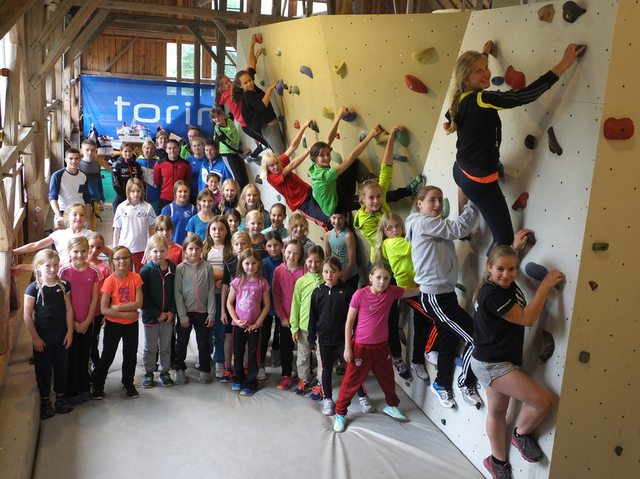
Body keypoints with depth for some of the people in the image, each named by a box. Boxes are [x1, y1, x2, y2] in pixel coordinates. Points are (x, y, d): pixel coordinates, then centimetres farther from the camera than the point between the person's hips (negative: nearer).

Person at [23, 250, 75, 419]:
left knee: (61, 367, 12)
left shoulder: (63, 286, -2)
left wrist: (69, 332, -2)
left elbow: (69, 309, 2)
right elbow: (27, 316, -11)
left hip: (61, 334, 3)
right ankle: (45, 401, 23)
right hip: (43, 336, -3)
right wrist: (35, 337, -11)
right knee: (43, 369, 9)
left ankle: (60, 398, 28)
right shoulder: (34, 288, -13)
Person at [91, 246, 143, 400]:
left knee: (130, 355, 13)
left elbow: (138, 303, -14)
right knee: (107, 356, 8)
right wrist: (126, 314, -18)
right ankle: (97, 384, 27)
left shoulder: (135, 278, -8)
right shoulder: (109, 281, -14)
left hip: (132, 324, 2)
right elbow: (104, 309, -17)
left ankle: (128, 383, 32)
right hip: (113, 324, -2)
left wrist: (117, 307, -20)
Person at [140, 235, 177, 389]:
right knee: (150, 347, 11)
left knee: (166, 347, 13)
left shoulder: (173, 269, -2)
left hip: (168, 316, 2)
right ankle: (148, 373, 26)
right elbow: (143, 297, -11)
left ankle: (165, 372, 27)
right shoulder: (146, 271, -10)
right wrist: (158, 314, -13)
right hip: (150, 316, -2)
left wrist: (172, 311, -8)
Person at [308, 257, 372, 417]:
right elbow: (313, 317, 4)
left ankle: (362, 396, 24)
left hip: (344, 337, -2)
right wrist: (311, 339, 4)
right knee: (326, 370, 12)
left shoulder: (347, 291, -7)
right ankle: (327, 399, 27)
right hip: (324, 339, 2)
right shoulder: (318, 292, -1)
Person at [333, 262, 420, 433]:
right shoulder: (360, 294, -18)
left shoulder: (392, 292, -8)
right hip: (361, 347, -4)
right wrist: (347, 347, -10)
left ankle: (391, 406, 46)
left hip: (382, 346, 4)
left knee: (387, 378, 21)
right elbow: (349, 321, -11)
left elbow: (415, 291, -2)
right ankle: (340, 414, 23)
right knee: (352, 381, 6)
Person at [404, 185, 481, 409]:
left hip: (445, 293, 10)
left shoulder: (437, 226, 17)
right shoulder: (421, 222, -14)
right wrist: (475, 201, -16)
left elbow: (460, 229, 7)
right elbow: (459, 229, -19)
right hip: (434, 297, -10)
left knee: (449, 342, 19)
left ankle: (442, 384, 39)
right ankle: (466, 383, 15)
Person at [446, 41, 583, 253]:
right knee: (505, 239, 0)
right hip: (480, 182, -9)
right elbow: (523, 97, -32)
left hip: (460, 171, 9)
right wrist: (563, 65, -26)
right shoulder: (481, 100, -25)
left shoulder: (461, 99, 0)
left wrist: (484, 54, 35)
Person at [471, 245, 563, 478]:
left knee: (497, 411, 21)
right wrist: (545, 285, -22)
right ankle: (521, 434, 16)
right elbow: (527, 319, -27)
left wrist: (514, 247, 20)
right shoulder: (492, 295, -27)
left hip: (499, 362, 9)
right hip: (491, 364, -9)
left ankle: (498, 460, 36)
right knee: (543, 401, -10)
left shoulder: (507, 285, 1)